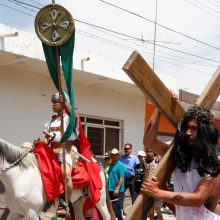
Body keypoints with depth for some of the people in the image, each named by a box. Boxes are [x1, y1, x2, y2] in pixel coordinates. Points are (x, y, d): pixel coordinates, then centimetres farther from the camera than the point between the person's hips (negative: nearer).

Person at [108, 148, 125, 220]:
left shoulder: (120, 165, -10)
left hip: (117, 190, -8)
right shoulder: (111, 165, 12)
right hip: (111, 189, 8)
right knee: (112, 207, 13)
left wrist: (117, 188, -22)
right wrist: (108, 187, 14)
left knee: (116, 207, -4)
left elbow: (122, 177, -17)